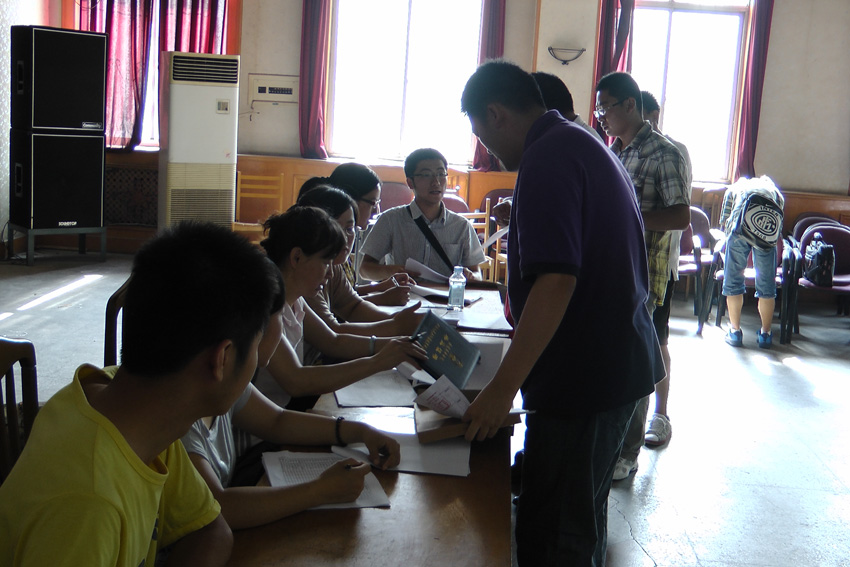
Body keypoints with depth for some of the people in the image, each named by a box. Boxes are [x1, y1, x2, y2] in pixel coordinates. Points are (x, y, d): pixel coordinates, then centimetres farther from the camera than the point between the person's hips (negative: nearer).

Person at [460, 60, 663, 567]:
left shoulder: (548, 158, -18)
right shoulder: (587, 145, 15)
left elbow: (556, 281, -27)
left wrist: (503, 387, -25)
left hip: (583, 377, -10)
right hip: (620, 366, 10)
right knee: (584, 519, 23)